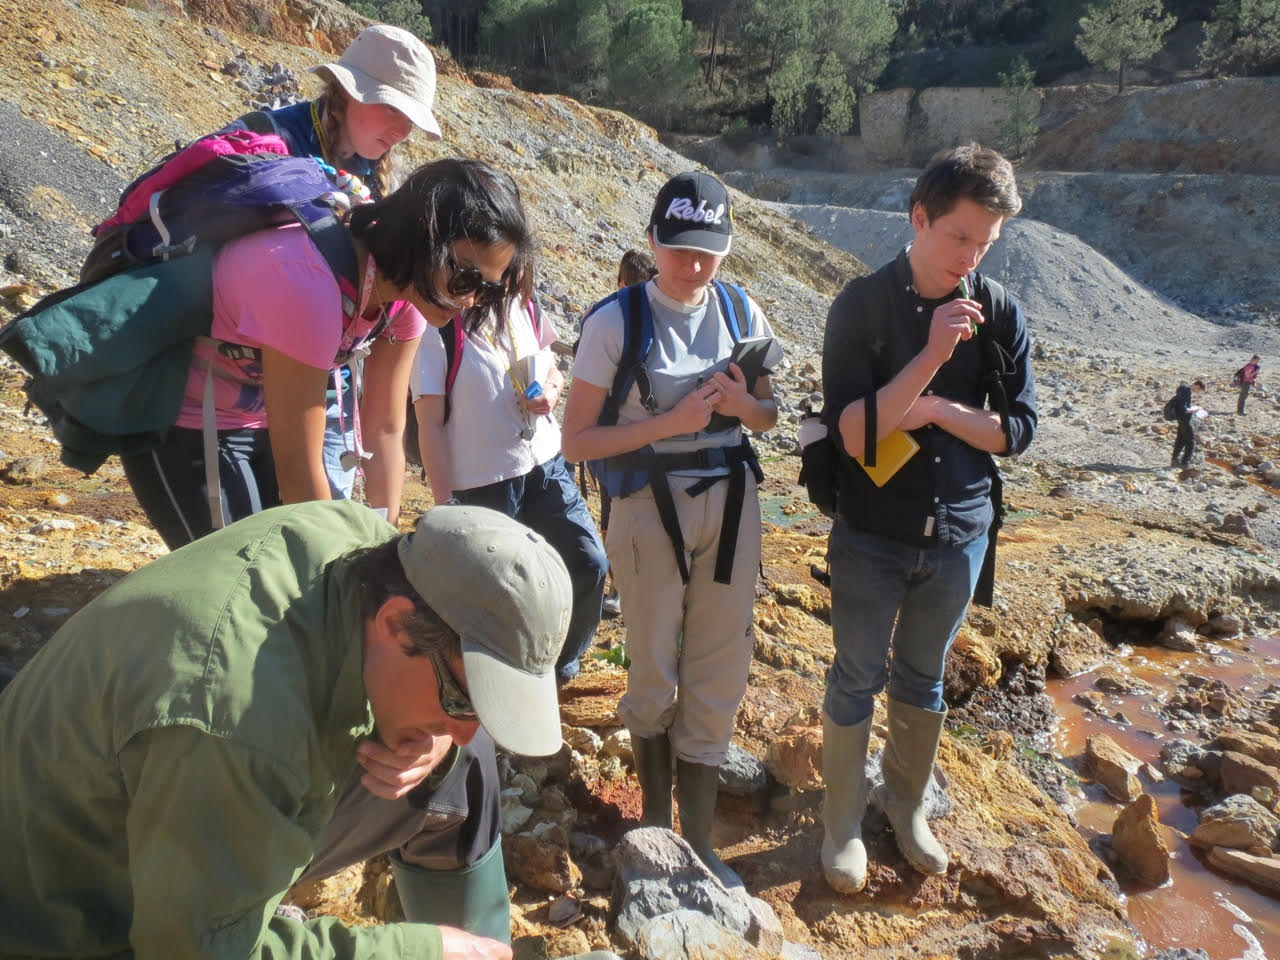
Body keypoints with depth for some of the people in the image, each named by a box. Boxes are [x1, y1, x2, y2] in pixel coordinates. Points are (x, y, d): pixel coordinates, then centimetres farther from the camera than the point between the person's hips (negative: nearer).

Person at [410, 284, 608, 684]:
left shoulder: (523, 310, 5)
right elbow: (430, 423, -13)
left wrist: (552, 389, -4)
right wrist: (446, 504, -15)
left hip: (547, 467, 6)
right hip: (481, 483, -6)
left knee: (590, 564, 6)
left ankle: (558, 663, 30)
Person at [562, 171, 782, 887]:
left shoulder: (743, 314, 1)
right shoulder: (616, 322, -11)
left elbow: (769, 416, 12)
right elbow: (577, 440, -11)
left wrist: (741, 404, -11)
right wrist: (670, 422, -20)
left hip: (731, 503, 4)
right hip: (651, 510, -3)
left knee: (718, 679, 10)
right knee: (656, 679, 12)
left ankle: (699, 843, 27)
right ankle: (656, 821, 37)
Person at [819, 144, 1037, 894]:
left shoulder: (1002, 315, -3)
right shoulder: (862, 306, -11)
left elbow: (1018, 430, -3)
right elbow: (853, 433, -19)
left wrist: (937, 408, -17)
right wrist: (930, 356, -28)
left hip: (959, 535, 3)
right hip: (873, 536, -2)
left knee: (923, 678, 18)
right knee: (858, 679, 10)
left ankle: (908, 804, 39)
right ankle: (844, 822, 28)